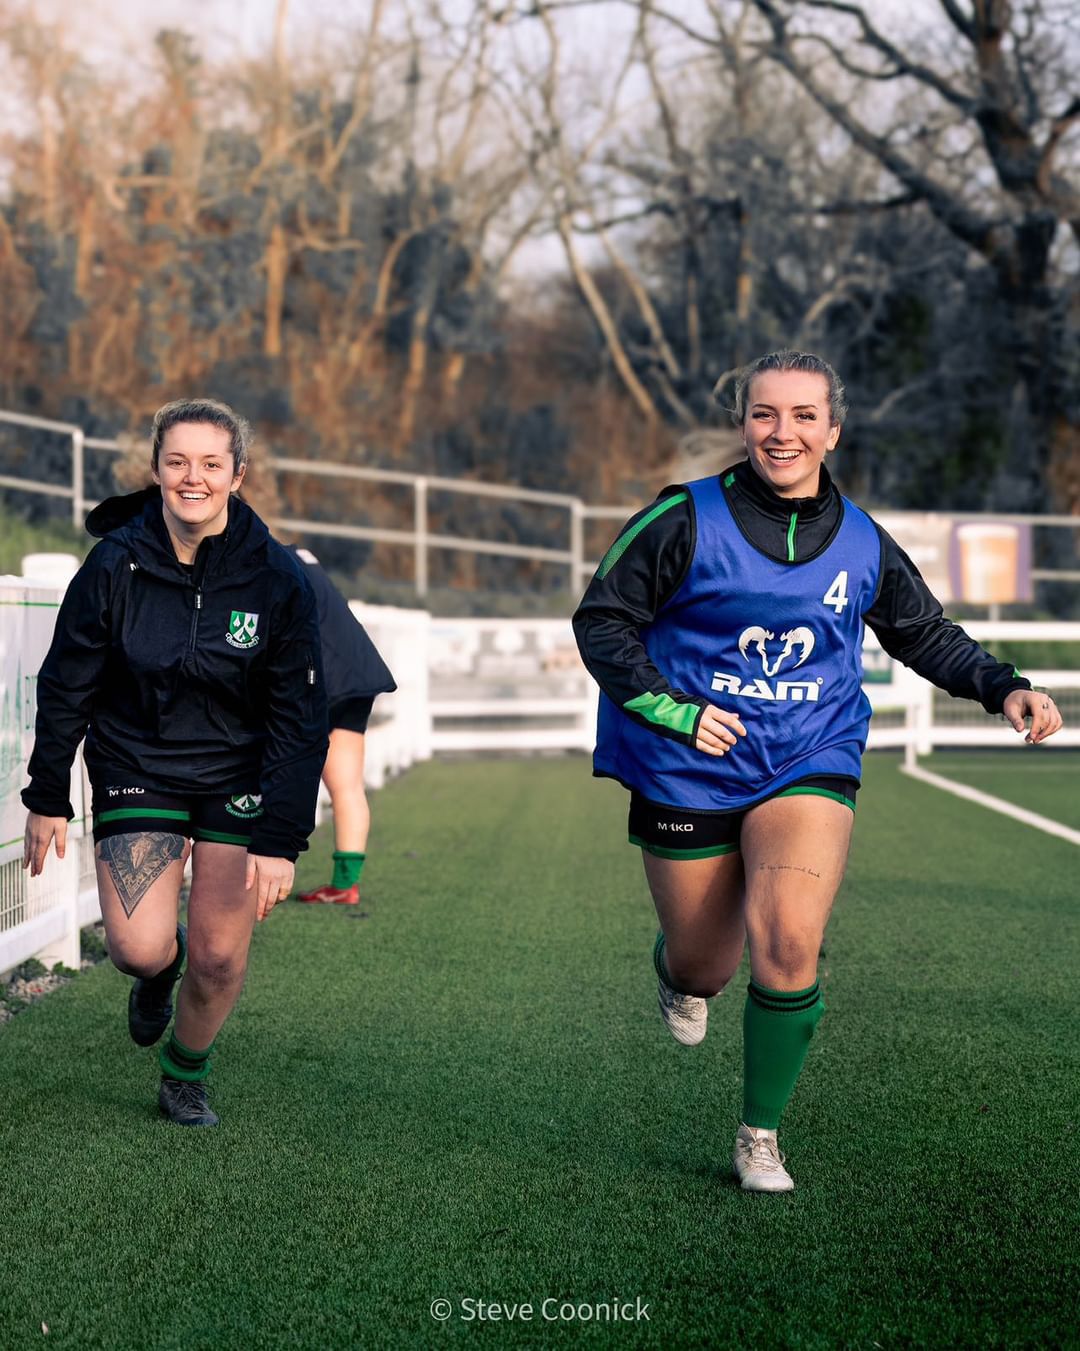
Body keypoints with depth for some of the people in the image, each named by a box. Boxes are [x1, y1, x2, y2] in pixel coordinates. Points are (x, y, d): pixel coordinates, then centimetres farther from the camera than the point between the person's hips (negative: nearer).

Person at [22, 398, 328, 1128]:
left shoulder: (278, 578, -13)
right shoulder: (116, 564, -11)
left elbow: (300, 719, -9)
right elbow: (65, 687, 1)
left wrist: (281, 840, -13)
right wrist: (48, 800, 4)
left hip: (239, 781, 0)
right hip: (137, 769, 0)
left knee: (220, 958, -2)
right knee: (139, 948, -14)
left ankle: (186, 1079, 27)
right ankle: (163, 966, 25)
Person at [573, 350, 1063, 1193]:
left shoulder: (863, 545, 2)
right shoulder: (687, 520, -9)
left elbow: (927, 634, 18)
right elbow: (601, 618, -5)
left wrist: (1005, 688, 3)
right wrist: (669, 706, -17)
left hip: (808, 770, 1)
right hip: (688, 771, -1)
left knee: (789, 946, -21)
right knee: (704, 969, 8)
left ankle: (761, 1135, 0)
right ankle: (679, 972, 50)